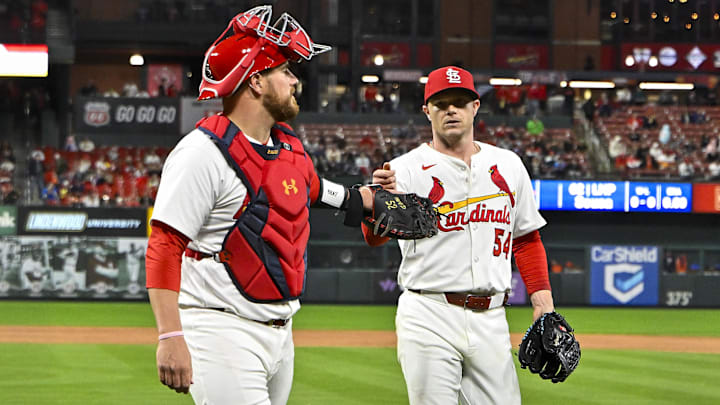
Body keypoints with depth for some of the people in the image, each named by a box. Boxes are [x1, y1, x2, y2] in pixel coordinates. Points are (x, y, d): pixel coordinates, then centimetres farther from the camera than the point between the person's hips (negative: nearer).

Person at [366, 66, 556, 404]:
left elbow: (526, 239, 20)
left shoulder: (508, 166, 13)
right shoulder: (407, 168, -2)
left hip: (490, 319, 4)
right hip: (428, 318, -4)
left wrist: (543, 301, 9)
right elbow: (374, 236, -17)